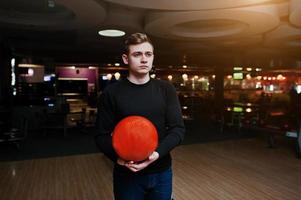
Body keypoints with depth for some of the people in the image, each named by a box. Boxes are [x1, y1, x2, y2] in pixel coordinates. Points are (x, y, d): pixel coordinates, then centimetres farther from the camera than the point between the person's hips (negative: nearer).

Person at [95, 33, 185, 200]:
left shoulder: (166, 89, -2)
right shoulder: (112, 92, -7)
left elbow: (178, 128, -5)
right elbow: (102, 135, -4)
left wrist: (157, 153, -20)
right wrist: (118, 157, -22)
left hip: (161, 172, 2)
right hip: (127, 175, -2)